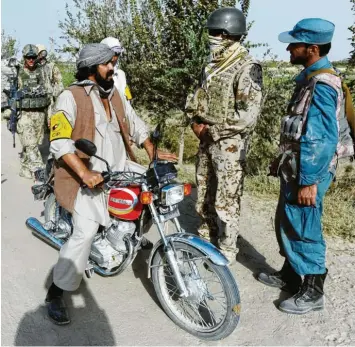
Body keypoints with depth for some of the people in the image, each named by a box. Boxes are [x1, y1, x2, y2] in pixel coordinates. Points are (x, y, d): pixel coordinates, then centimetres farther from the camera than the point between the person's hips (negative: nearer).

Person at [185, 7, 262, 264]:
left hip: (230, 144, -8)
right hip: (206, 140, 8)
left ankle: (226, 252, 15)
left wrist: (212, 130, -15)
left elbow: (248, 115, -20)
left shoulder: (247, 68, -13)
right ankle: (206, 237, 37)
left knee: (226, 201, 0)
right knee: (204, 195, 18)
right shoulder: (213, 65, 11)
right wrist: (196, 122, 1)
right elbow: (199, 98, 20)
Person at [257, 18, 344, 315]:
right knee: (288, 225, 19)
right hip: (295, 169, 10)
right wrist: (282, 159, 23)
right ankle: (290, 275, 35)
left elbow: (323, 140, -25)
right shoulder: (311, 78, 11)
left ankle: (312, 292, 18)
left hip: (307, 175, -10)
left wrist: (309, 182, -24)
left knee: (304, 231, 2)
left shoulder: (321, 86, -21)